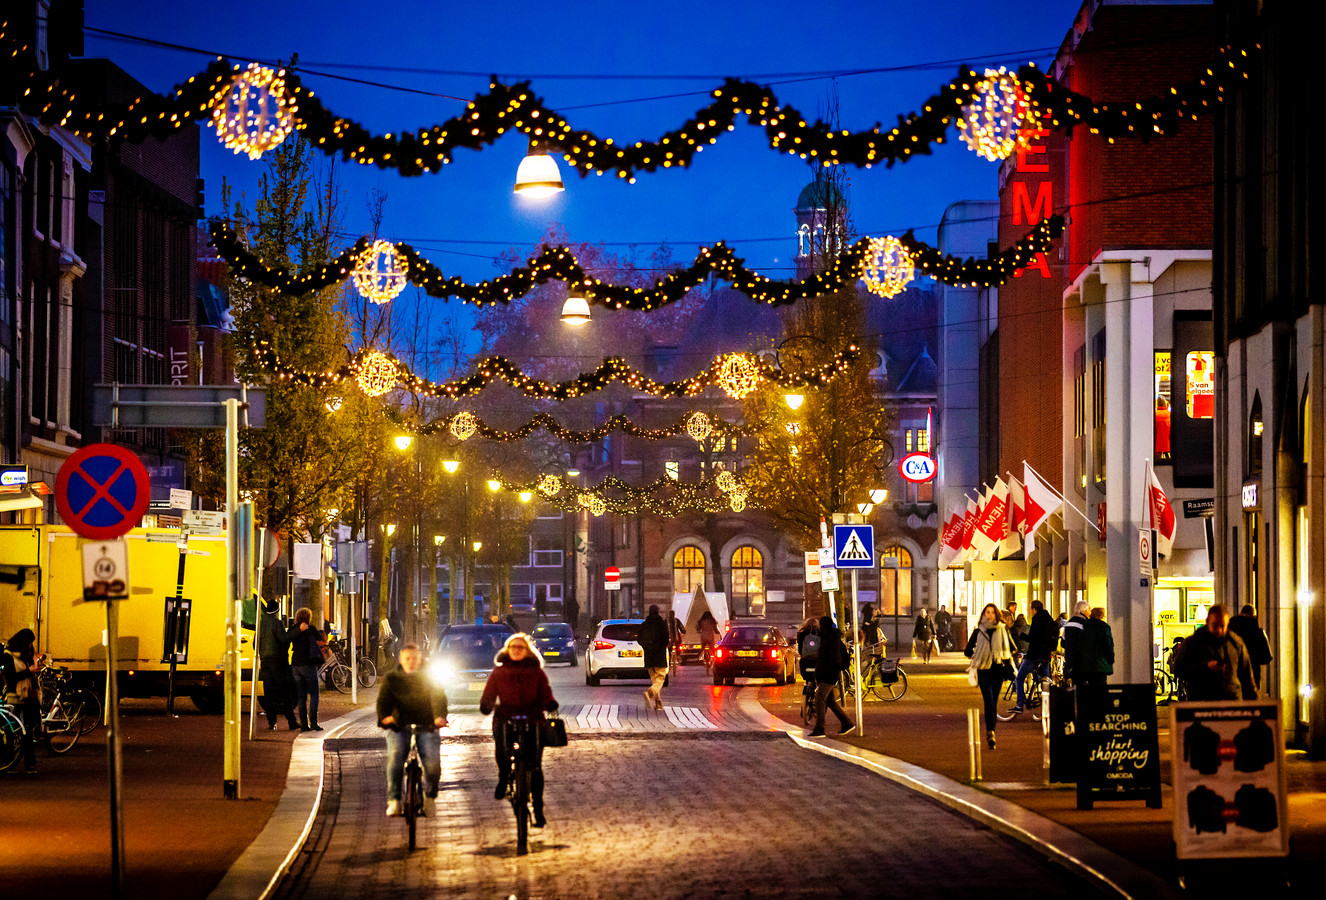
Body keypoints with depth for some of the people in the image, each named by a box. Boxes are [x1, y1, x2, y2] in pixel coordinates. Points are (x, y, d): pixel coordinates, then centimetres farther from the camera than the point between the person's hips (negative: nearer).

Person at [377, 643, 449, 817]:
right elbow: (383, 699, -4)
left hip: (426, 727, 0)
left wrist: (440, 717, -29)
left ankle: (430, 797, 1)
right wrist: (384, 717, -28)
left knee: (432, 761, -23)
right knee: (395, 755, -28)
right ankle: (393, 800, -23)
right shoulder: (391, 678, 10)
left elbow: (438, 698, -7)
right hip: (399, 727, 0)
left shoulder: (429, 677, 9)